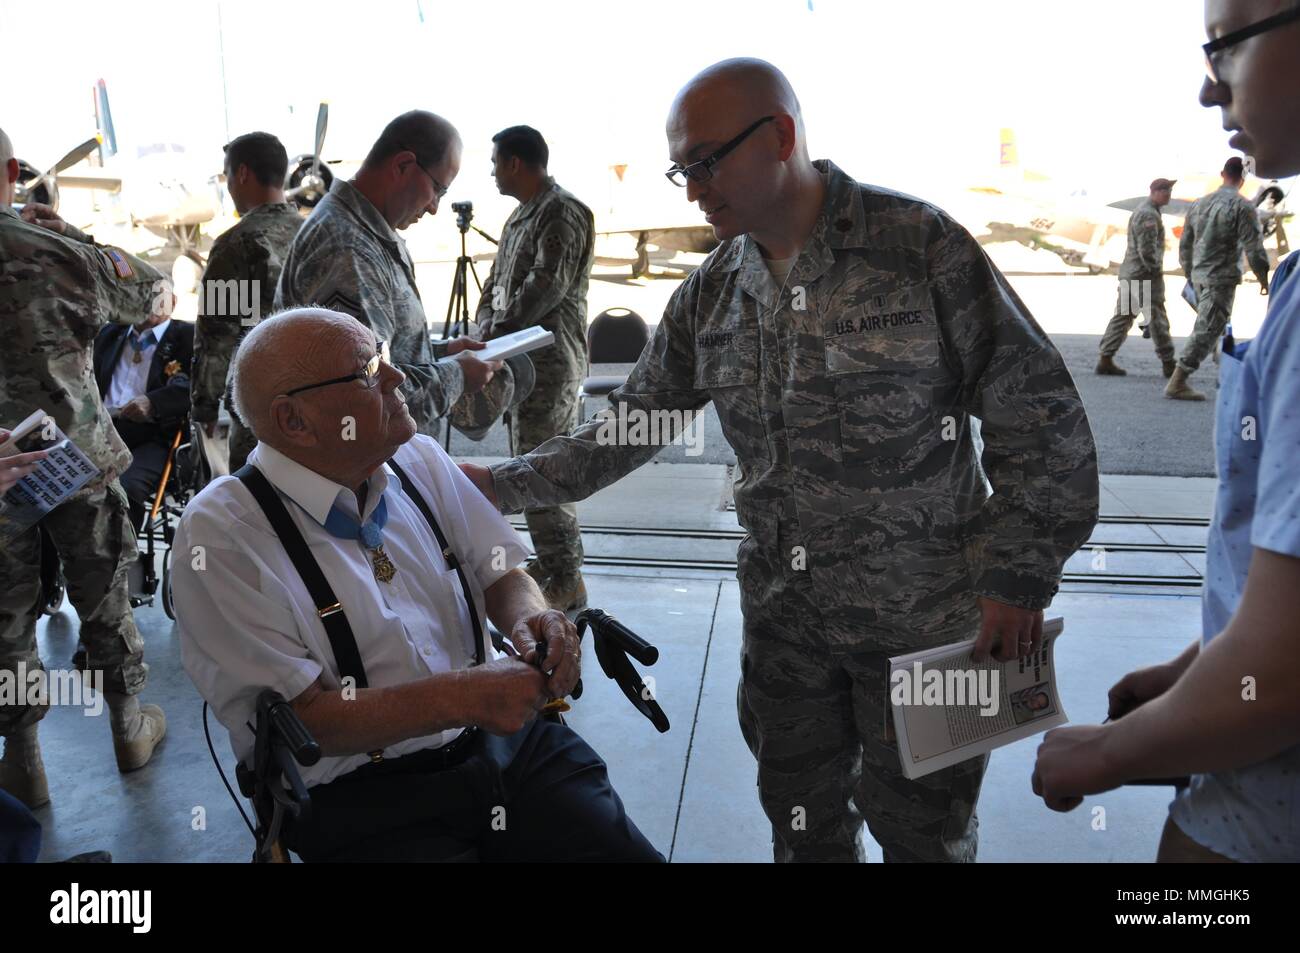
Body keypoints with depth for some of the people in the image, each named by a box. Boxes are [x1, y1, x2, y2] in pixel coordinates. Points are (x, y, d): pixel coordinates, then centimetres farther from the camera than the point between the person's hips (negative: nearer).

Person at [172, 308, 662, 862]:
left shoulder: (419, 459, 3)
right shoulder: (221, 535, -13)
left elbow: (499, 573, 11)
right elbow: (296, 719, -16)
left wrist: (527, 616, -13)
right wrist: (461, 697, -23)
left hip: (499, 741, 5)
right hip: (356, 801, -4)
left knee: (624, 849, -12)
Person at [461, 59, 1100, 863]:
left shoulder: (920, 246, -15)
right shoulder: (710, 295, 2)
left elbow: (1041, 416, -12)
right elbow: (632, 425, 9)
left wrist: (1019, 579, -13)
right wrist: (506, 483, 1)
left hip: (922, 619, -4)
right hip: (784, 616, 5)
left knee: (921, 831, 13)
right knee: (802, 819, 21)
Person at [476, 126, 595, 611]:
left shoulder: (563, 212, -10)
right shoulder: (520, 216, 20)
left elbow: (548, 285, -18)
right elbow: (498, 278, 22)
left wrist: (497, 330, -12)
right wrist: (486, 324, 5)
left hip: (550, 358, -10)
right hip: (524, 357, 10)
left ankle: (565, 580, -3)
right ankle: (551, 561, 23)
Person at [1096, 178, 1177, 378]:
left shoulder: (1140, 211, 19)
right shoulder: (1149, 215, -14)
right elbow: (1147, 249, -21)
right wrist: (1157, 271, -12)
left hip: (1129, 273, 10)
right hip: (1145, 274, -10)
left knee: (1122, 316, 7)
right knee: (1157, 319, -2)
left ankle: (1105, 360, 4)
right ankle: (1168, 363, 4)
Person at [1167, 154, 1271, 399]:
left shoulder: (1199, 204, 8)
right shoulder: (1242, 207, -12)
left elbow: (1185, 244, 14)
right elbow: (1253, 248, -12)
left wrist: (1190, 274, 25)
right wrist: (1263, 277, 1)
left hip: (1199, 276, 7)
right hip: (1222, 278, -7)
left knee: (1215, 326, 19)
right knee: (1207, 330, -6)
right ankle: (1177, 383, -9)